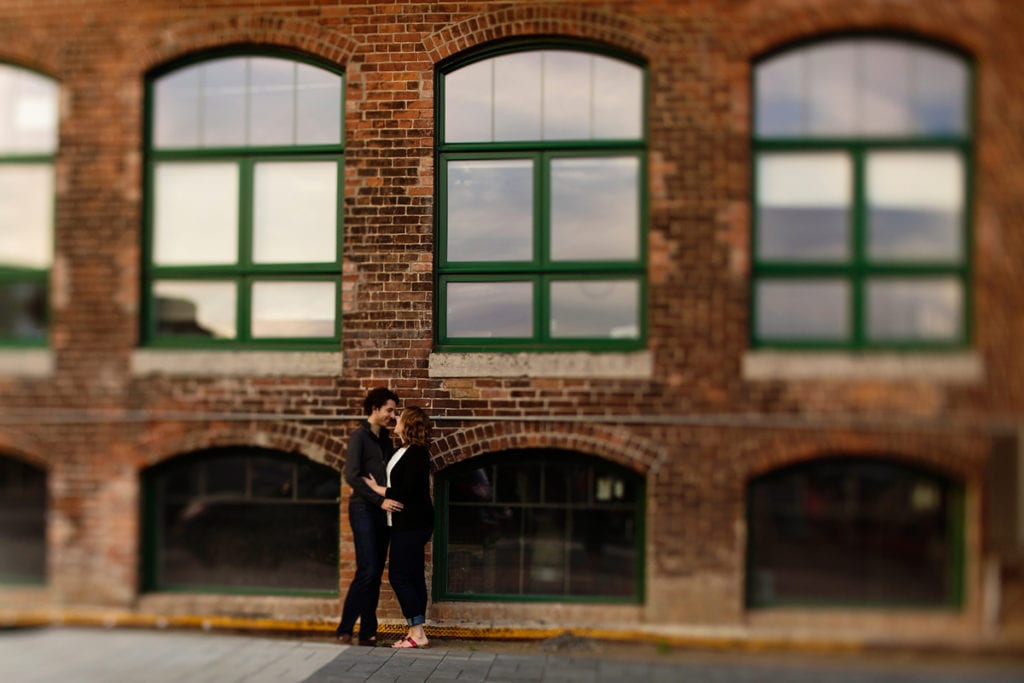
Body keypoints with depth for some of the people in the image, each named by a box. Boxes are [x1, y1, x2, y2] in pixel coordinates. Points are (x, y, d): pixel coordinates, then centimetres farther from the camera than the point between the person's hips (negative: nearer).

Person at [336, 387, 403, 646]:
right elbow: (351, 476, -16)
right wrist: (380, 500, -21)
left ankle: (368, 632, 13)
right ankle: (344, 630, -4)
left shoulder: (385, 439, 15)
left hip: (381, 512, 7)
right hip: (364, 510, -7)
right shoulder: (359, 436, -7)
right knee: (367, 572, -12)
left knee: (376, 574, 7)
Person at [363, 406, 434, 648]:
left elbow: (406, 492, -21)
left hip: (411, 525, -10)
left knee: (399, 576, -8)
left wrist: (377, 489, -10)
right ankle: (416, 632, 14)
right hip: (409, 524, 10)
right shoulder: (407, 451, 14)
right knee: (413, 576, 10)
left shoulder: (416, 453, -17)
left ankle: (417, 633, -4)